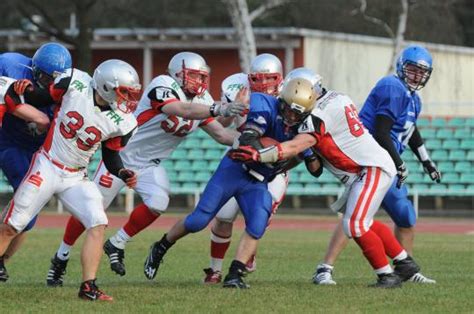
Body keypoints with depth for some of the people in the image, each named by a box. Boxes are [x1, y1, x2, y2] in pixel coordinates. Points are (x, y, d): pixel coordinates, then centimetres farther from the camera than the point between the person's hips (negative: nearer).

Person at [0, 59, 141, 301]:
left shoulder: (122, 123, -10)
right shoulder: (74, 83, -15)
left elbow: (111, 156, 2)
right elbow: (42, 98, 2)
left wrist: (123, 173, -14)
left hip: (76, 178, 2)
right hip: (46, 168, -2)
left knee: (98, 224, -17)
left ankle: (88, 287, -14)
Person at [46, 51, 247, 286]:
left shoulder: (201, 101, 0)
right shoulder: (163, 86, -23)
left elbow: (221, 135, -1)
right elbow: (181, 111, -41)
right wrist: (218, 109, -51)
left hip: (150, 164, 6)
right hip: (123, 154, -6)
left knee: (157, 204, -20)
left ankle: (116, 245, 2)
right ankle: (61, 257, 18)